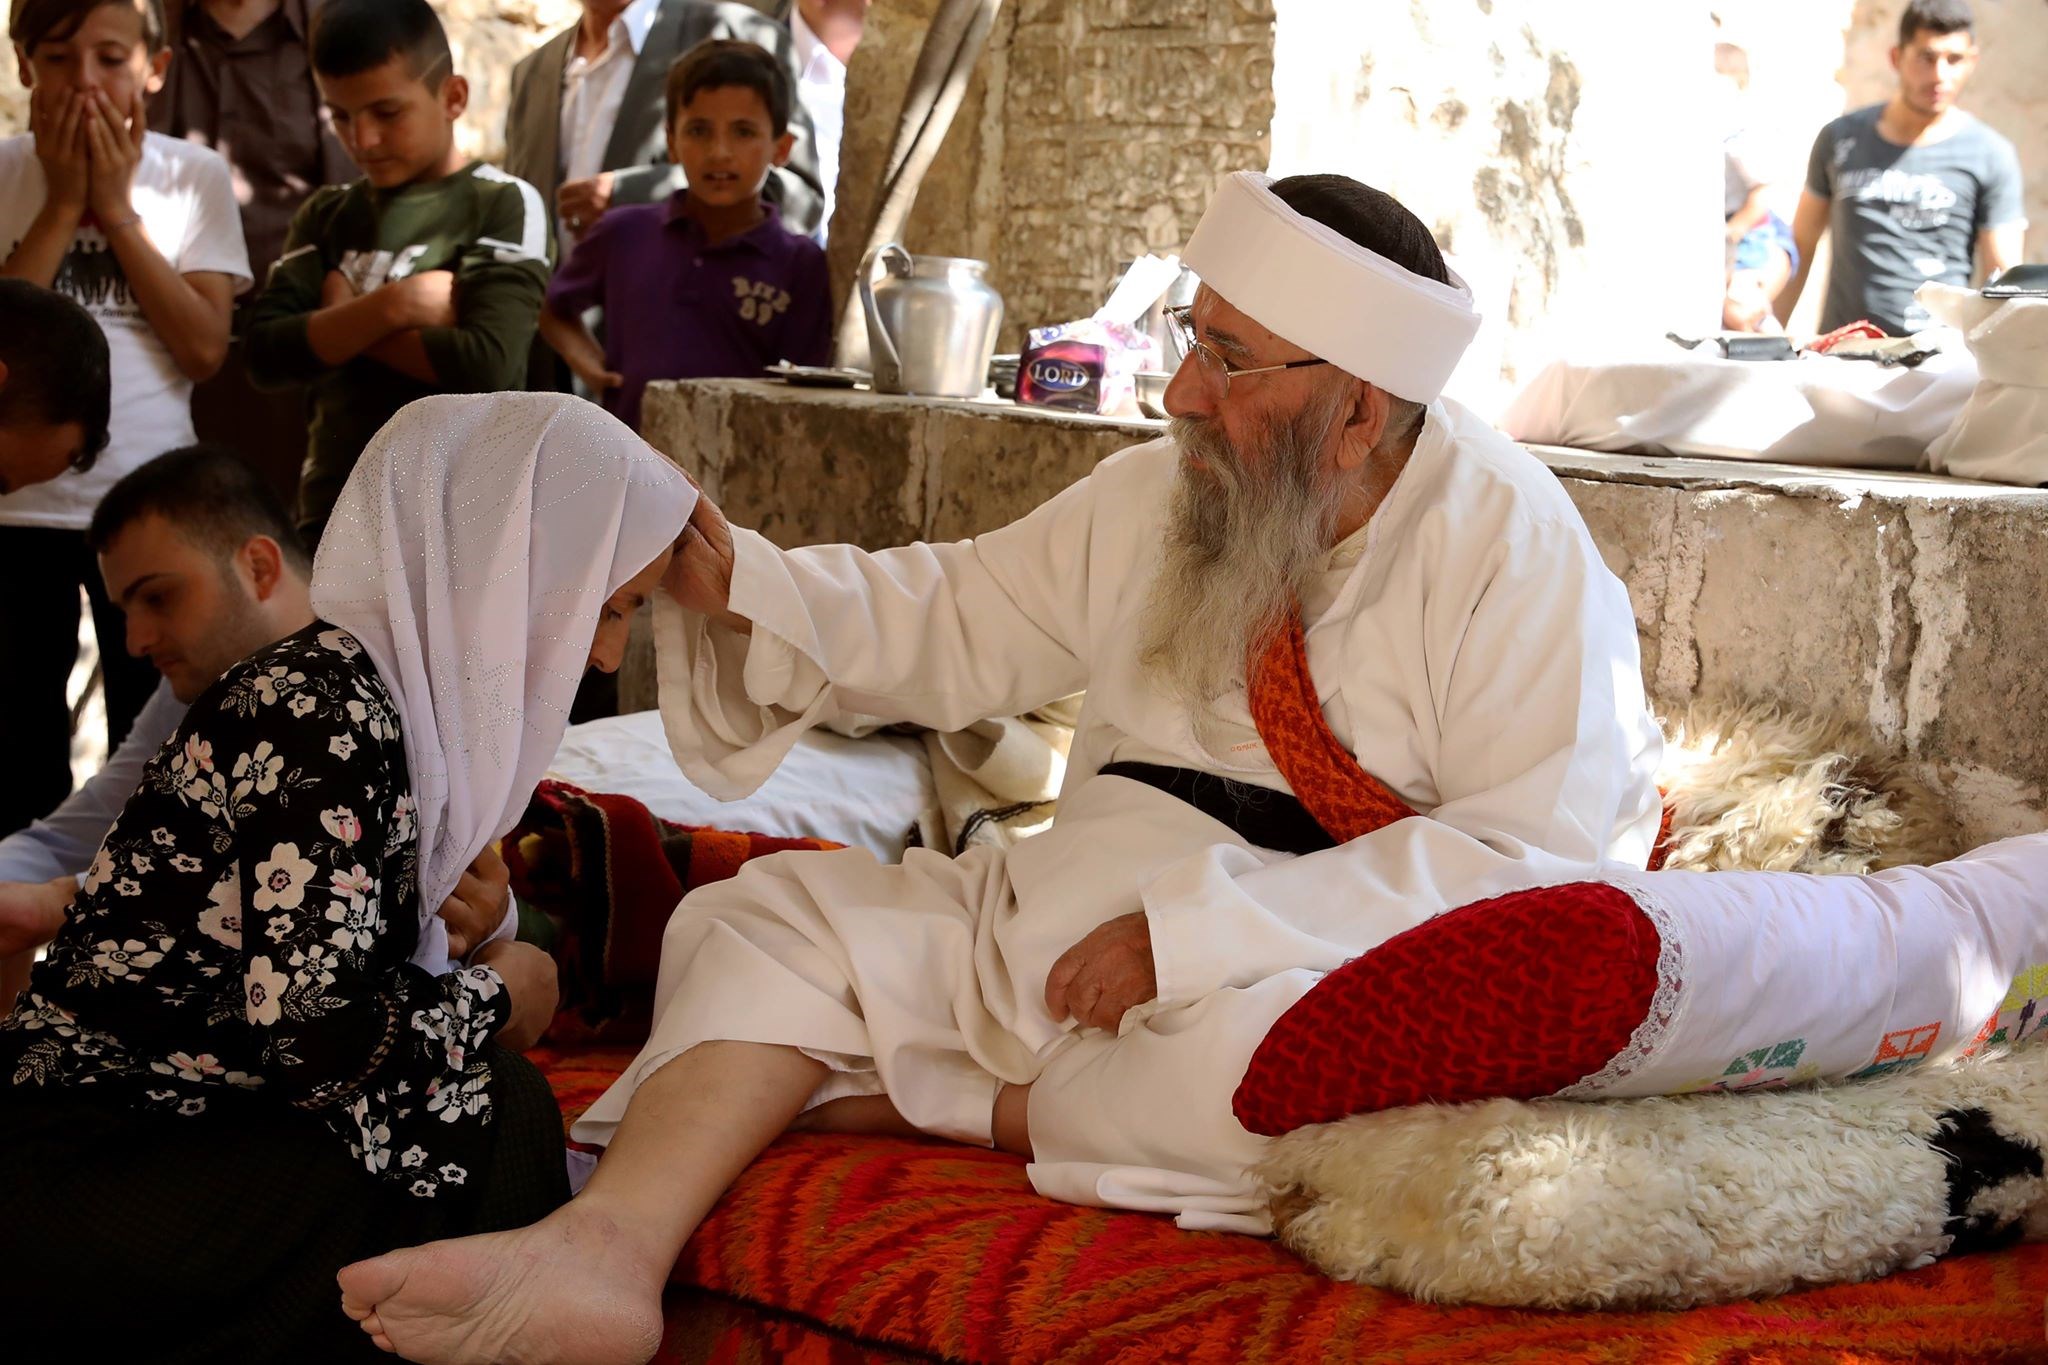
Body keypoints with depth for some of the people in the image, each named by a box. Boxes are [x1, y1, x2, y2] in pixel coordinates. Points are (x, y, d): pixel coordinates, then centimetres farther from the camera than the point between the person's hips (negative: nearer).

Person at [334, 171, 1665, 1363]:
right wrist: (733, 583, -2)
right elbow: (954, 623, 16)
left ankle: (933, 1104, -13)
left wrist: (1190, 928, -23)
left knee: (1273, 1068, -40)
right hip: (1065, 926, 6)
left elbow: (1529, 854, -19)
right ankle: (610, 1247, -29)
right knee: (766, 915, -4)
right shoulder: (1157, 496, 8)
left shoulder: (1511, 547, -11)